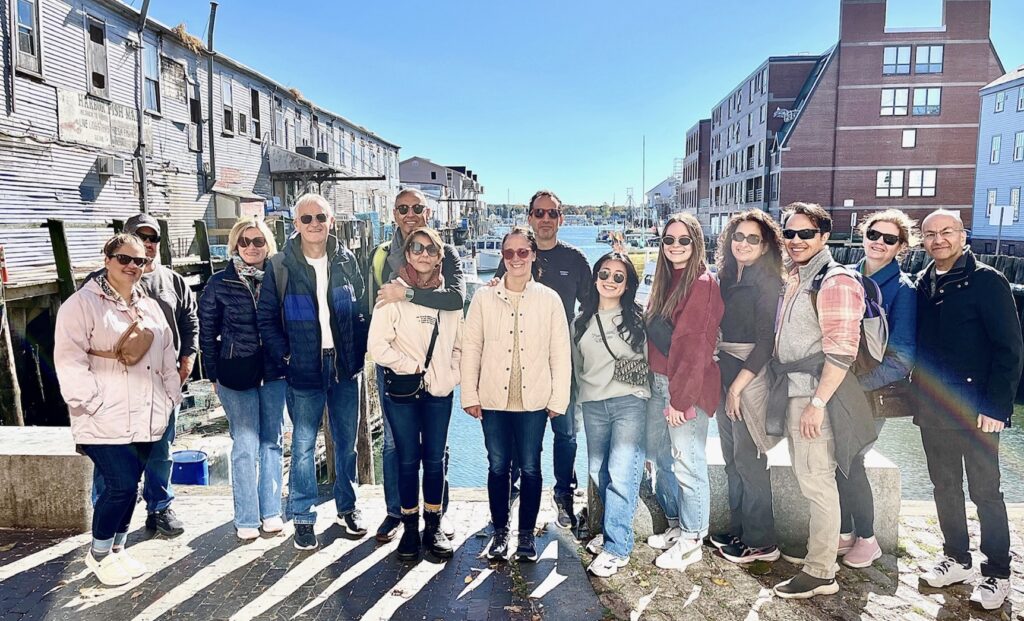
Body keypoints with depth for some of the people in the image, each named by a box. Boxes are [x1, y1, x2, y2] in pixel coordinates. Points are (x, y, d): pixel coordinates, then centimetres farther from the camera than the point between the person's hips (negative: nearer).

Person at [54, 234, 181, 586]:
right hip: (106, 421, -6)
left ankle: (117, 550, 30)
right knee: (121, 485, -10)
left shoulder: (149, 307, 15)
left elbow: (167, 356, 18)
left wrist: (172, 397, 12)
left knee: (129, 486, 13)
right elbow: (70, 361, -13)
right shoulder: (82, 304, -7)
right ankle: (99, 554, 14)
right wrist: (95, 403, -18)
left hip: (146, 419, 6)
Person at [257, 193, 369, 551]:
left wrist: (359, 354, 0)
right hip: (304, 370, -2)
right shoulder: (281, 266, -3)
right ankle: (303, 518, 18)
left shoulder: (346, 261, 4)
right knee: (303, 445, 4)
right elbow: (266, 317, 0)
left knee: (347, 442, 12)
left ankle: (346, 508, 29)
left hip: (344, 367, 3)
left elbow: (361, 311, 8)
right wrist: (285, 357, -8)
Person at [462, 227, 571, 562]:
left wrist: (559, 399, -1)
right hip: (493, 399, 1)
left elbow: (561, 353, 1)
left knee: (530, 467, 8)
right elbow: (471, 348, 3)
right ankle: (500, 531, 27)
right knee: (498, 466, 10)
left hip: (534, 400, 0)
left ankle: (527, 533, 24)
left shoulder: (549, 299, 0)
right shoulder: (484, 298, 1)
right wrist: (470, 395, 0)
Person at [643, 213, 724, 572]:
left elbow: (695, 346, -17)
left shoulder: (702, 283, -13)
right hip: (659, 382, 9)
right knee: (661, 458, 16)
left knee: (687, 463, -1)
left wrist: (680, 398, -19)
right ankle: (675, 526, 32)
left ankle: (691, 541, 14)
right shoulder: (665, 281, 13)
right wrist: (659, 386, 9)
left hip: (687, 387, -9)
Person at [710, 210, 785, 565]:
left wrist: (738, 386, -15)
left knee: (748, 461, -2)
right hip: (725, 375, 8)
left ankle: (761, 542, 12)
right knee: (731, 458, 13)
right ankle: (738, 531, 25)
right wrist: (725, 382, 8)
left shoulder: (766, 283, -10)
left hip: (751, 378, -8)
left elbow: (765, 342, -14)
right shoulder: (727, 279, 12)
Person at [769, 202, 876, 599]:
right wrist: (790, 396, 16)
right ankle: (818, 547, 30)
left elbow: (842, 352, -19)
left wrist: (817, 403, -21)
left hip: (816, 395, -8)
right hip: (792, 392, 9)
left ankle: (821, 573, 10)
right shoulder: (795, 279, 14)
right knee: (806, 476, 16)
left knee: (817, 481, -1)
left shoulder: (835, 281, -14)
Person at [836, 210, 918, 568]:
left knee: (848, 459, -7)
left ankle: (867, 539, 14)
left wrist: (856, 383, -21)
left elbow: (902, 357, -12)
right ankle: (844, 532, 23)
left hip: (876, 390, -4)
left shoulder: (902, 289, -7)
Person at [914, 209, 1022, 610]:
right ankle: (956, 559, 29)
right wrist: (917, 395, 6)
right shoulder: (921, 285, 8)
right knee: (945, 486, 14)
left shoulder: (987, 281, -8)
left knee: (985, 491, 4)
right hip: (931, 409, 5)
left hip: (975, 409, -5)